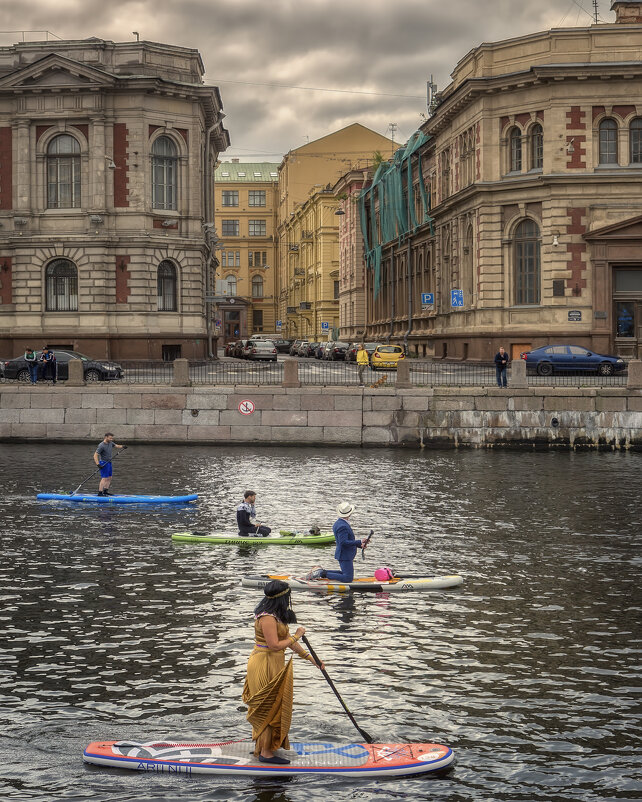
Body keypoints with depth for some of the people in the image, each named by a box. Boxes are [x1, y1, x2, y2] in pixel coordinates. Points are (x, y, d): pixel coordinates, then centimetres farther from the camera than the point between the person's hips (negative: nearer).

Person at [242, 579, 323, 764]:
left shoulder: (276, 616, 10)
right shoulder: (267, 617, -22)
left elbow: (287, 640, 14)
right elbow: (275, 645, -25)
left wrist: (310, 658, 14)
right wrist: (297, 636, -13)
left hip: (273, 665, 10)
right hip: (265, 665, -10)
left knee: (272, 708, 20)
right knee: (269, 709, -3)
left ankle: (261, 746, 32)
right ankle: (266, 753, 3)